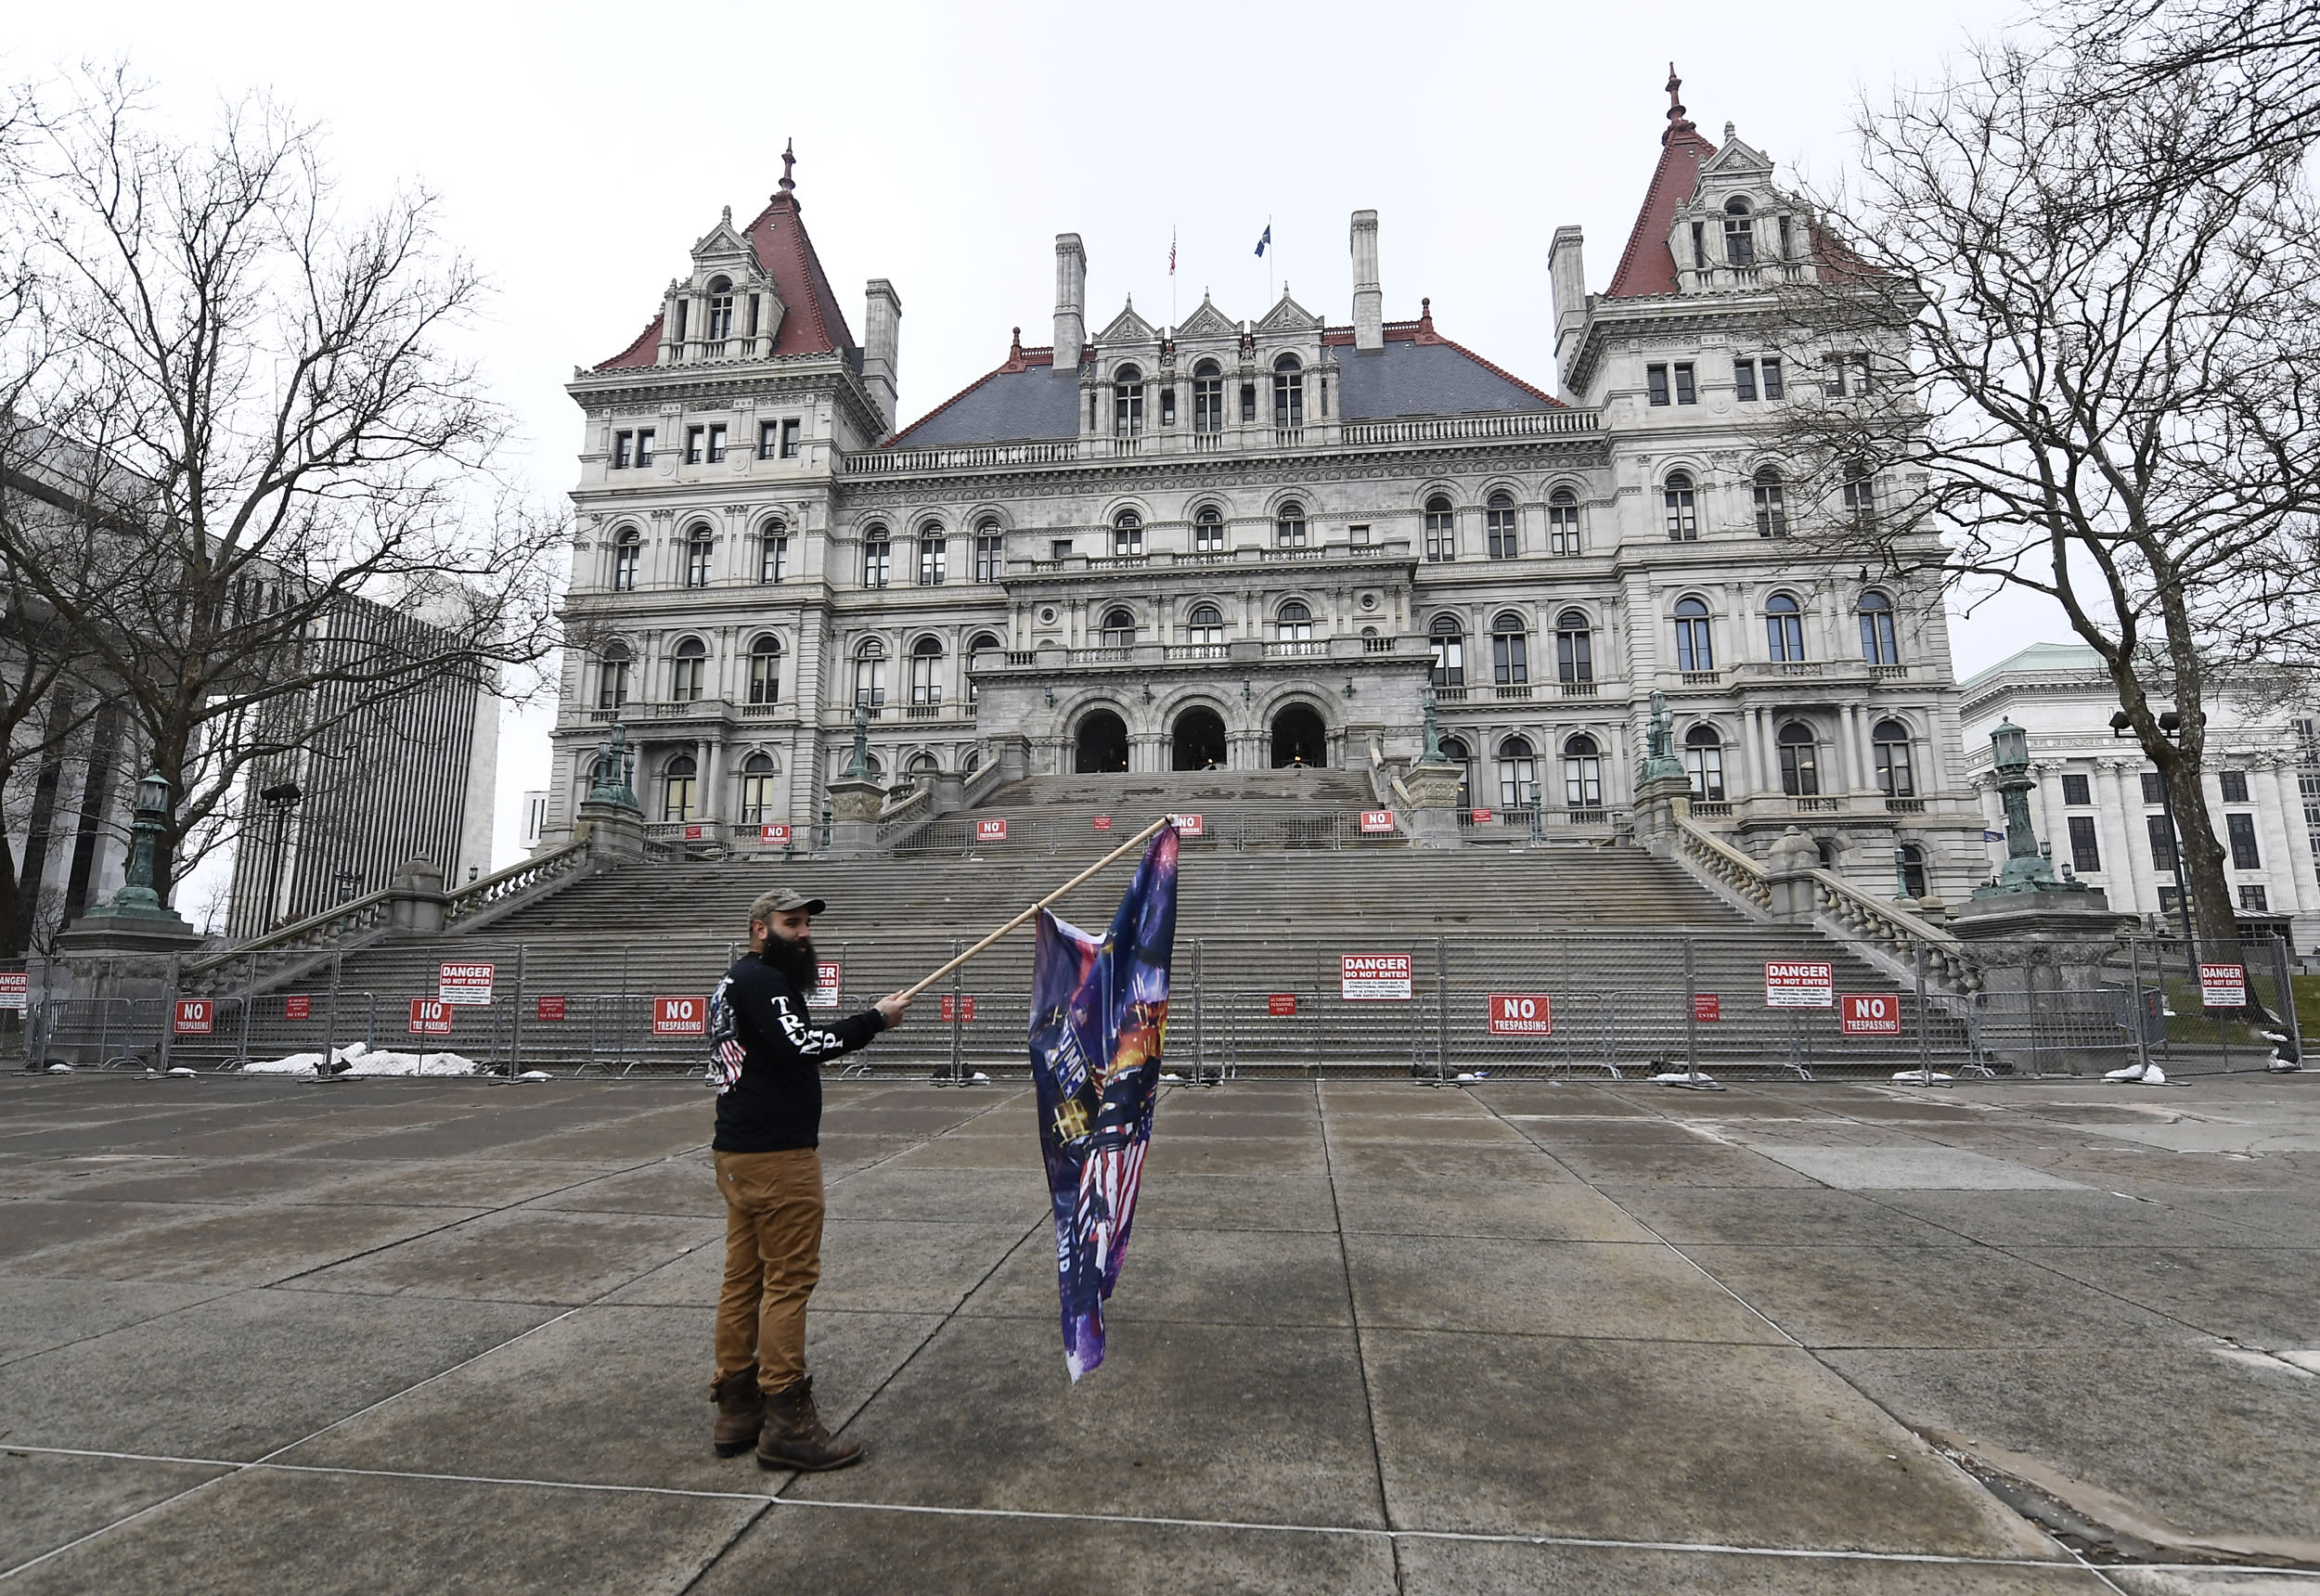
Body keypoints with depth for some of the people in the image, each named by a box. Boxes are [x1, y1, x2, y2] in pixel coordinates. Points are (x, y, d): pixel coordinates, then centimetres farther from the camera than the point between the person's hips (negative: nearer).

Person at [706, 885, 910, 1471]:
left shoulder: (735, 982, 20)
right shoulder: (761, 980, -13)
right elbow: (801, 1044, -27)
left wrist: (858, 1025, 9)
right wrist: (874, 1019, -19)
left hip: (738, 1153, 10)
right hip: (777, 1157, -10)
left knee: (743, 1278, 13)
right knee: (789, 1279, -5)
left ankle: (737, 1410, 22)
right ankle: (786, 1425, 1)